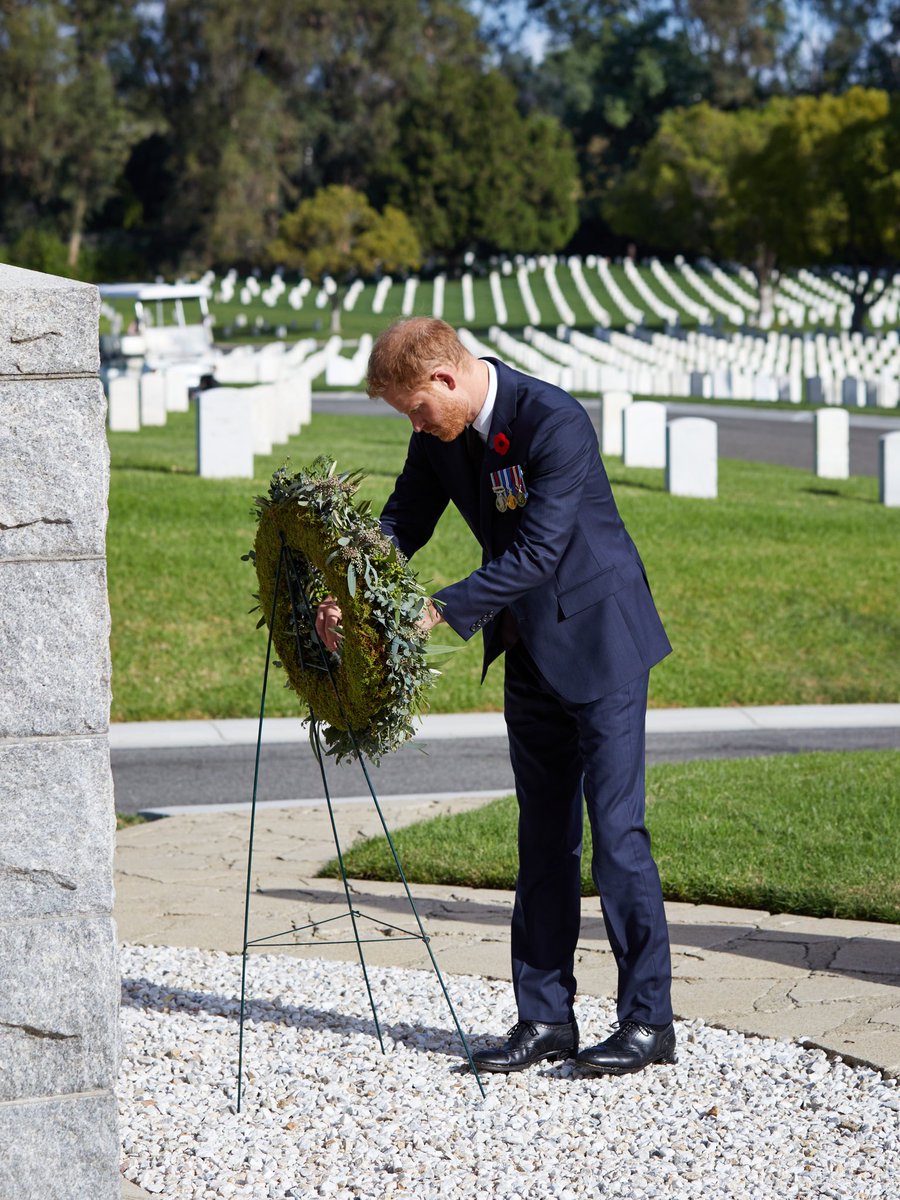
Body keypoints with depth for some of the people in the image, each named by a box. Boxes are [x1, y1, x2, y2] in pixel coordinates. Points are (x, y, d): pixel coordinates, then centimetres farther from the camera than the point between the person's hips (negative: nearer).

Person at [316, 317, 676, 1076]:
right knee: (544, 836, 9)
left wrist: (441, 611, -26)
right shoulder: (442, 436, 0)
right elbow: (404, 520, 7)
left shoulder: (555, 423, -25)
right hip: (531, 650, 8)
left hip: (600, 642, -8)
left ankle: (649, 1020, -3)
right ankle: (547, 1017, 14)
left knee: (616, 828, -8)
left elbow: (537, 552, -27)